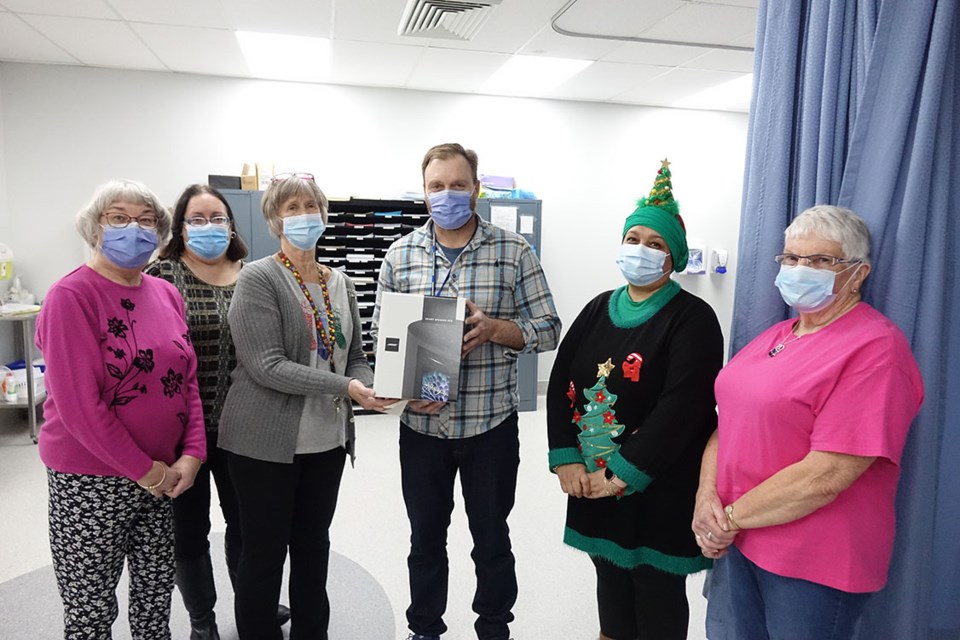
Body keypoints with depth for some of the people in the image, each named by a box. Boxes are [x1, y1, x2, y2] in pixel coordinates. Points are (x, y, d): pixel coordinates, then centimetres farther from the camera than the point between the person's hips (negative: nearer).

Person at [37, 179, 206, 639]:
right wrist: (146, 471, -14)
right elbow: (78, 404, -17)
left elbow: (187, 380, 7)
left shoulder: (167, 294, 6)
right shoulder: (72, 295, -13)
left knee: (157, 594, 18)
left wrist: (192, 453, -5)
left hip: (164, 477, 5)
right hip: (90, 482, -5)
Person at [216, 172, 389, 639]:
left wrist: (369, 388, -12)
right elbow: (266, 366, -20)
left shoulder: (341, 284, 8)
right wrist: (344, 387, -25)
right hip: (266, 443, -5)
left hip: (327, 441, 6)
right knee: (264, 553, 8)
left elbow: (355, 357, 10)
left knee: (314, 547, 19)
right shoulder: (258, 279, -11)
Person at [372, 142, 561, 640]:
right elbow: (381, 334, 6)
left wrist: (493, 327, -20)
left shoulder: (513, 251, -4)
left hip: (491, 425, -1)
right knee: (426, 539, 18)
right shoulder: (400, 255, 2)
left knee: (492, 541, 15)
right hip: (421, 424, 2)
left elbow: (547, 329, -3)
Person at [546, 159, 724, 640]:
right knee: (610, 575, 21)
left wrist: (624, 473, -22)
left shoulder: (692, 319, -11)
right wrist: (566, 460, -10)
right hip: (594, 482, 5)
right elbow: (560, 383, 0)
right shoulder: (598, 310, 7)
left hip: (660, 488, -5)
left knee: (657, 591, 11)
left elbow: (681, 406, -21)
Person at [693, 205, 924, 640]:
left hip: (815, 565, -7)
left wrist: (730, 517, -15)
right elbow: (728, 421, 8)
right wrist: (707, 496, -8)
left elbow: (824, 477, -23)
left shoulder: (876, 349, -16)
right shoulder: (775, 336, 9)